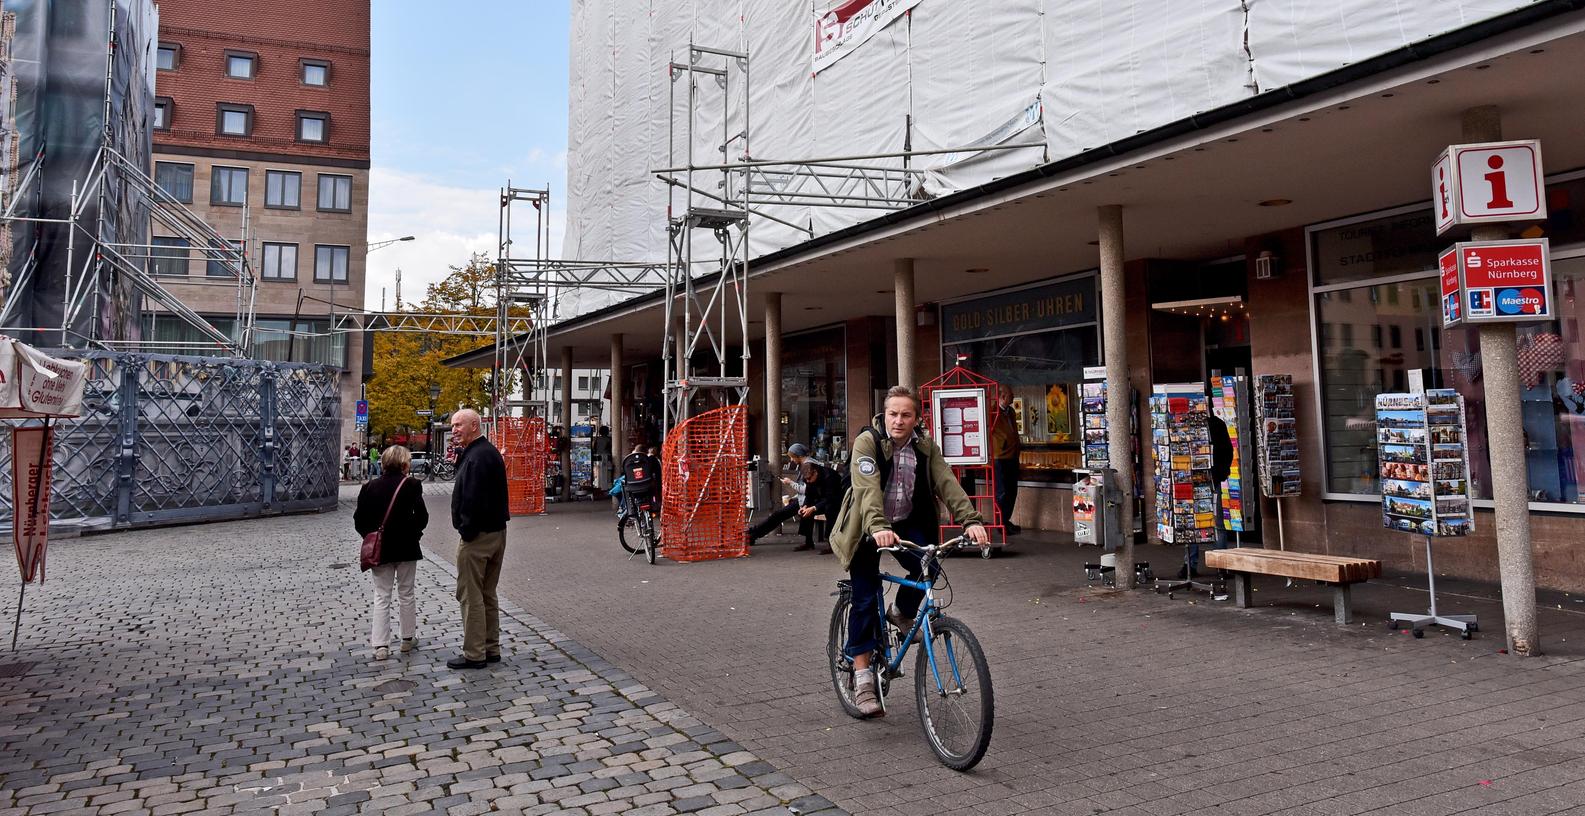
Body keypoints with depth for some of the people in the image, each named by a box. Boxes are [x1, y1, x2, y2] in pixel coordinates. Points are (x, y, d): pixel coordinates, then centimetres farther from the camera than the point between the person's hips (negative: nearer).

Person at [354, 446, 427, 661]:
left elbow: (359, 520, -1)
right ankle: (408, 638, 22)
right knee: (406, 594, 12)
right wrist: (414, 533, 4)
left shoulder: (370, 487, -1)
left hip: (380, 549, 2)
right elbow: (421, 516, -14)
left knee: (381, 597, 7)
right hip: (406, 548, -2)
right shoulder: (411, 485, -11)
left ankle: (380, 645, 2)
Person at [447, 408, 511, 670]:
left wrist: (466, 531, -17)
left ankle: (474, 654, 4)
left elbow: (474, 499, -25)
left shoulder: (477, 456, -18)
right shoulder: (490, 452, 14)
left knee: (471, 596, -2)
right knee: (487, 595, 16)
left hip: (478, 536, -10)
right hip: (497, 531, 10)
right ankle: (491, 649, 23)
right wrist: (459, 460, 6)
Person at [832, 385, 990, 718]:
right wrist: (878, 526, -47)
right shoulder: (867, 442, -16)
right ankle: (862, 675, 1)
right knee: (866, 597, -9)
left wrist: (971, 520, -29)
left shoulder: (925, 447, -2)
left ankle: (902, 614, 9)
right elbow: (868, 488, -31)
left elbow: (947, 484, -14)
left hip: (907, 523, 3)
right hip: (868, 528, -3)